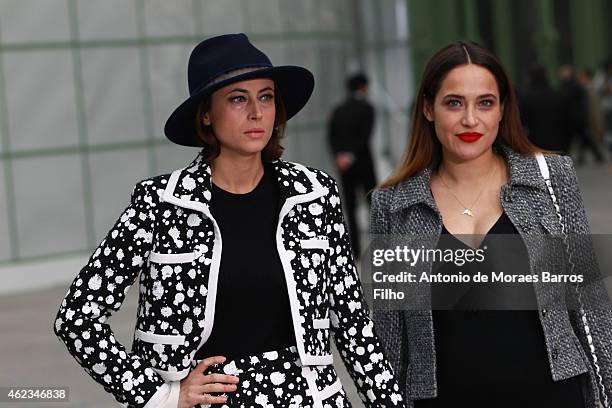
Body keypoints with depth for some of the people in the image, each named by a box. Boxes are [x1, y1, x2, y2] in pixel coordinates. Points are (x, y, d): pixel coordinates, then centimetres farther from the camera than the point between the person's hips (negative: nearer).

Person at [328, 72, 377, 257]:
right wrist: (351, 156, -17)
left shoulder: (338, 110, 8)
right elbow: (365, 136, -16)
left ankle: (355, 248, 1)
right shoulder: (367, 108, -6)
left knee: (350, 208, 6)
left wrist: (339, 155, -12)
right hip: (363, 163, -4)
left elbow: (331, 136, -3)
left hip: (343, 165, 4)